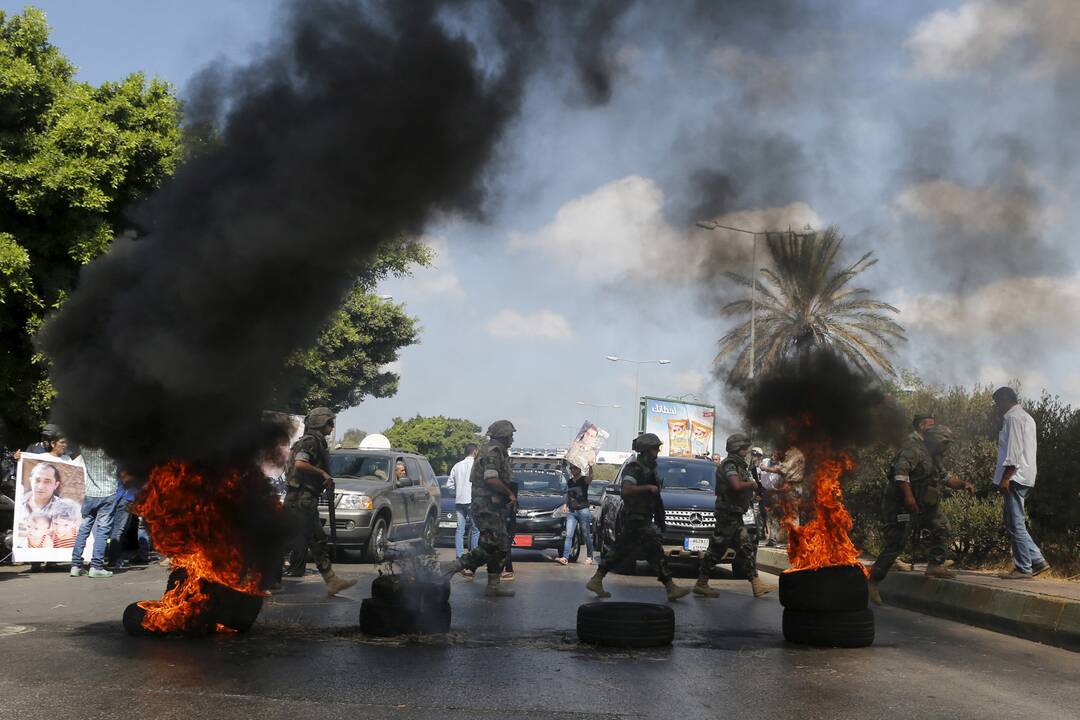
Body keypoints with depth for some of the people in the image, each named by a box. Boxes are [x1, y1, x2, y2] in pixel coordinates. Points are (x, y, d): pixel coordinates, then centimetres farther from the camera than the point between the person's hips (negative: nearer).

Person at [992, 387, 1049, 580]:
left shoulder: (1013, 418, -9)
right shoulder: (1026, 417, 23)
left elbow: (1014, 450, -18)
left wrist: (1005, 477, -20)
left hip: (1016, 477, -10)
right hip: (1025, 477, 10)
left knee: (1015, 524, -7)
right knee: (1014, 523, 12)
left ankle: (1023, 568, -5)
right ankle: (1037, 560, 9)